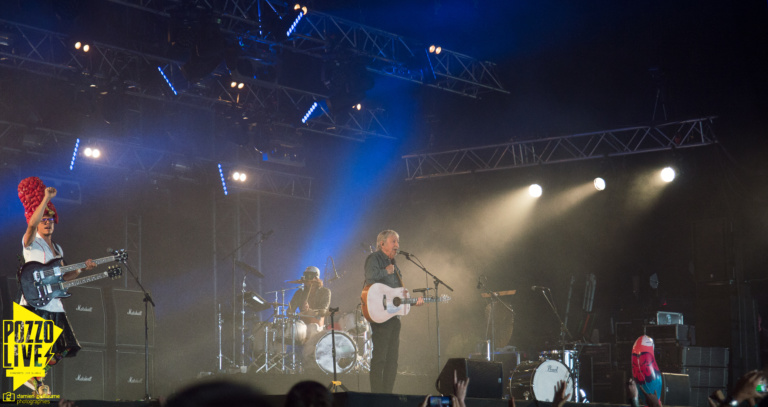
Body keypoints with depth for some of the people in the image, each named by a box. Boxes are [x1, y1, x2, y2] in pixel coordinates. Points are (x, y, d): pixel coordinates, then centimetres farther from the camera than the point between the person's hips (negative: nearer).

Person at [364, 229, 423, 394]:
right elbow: (370, 278, -23)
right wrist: (386, 271, -9)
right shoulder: (374, 258, -3)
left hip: (394, 316, 9)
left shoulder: (393, 265, 22)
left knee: (392, 360, 8)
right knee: (379, 358, -9)